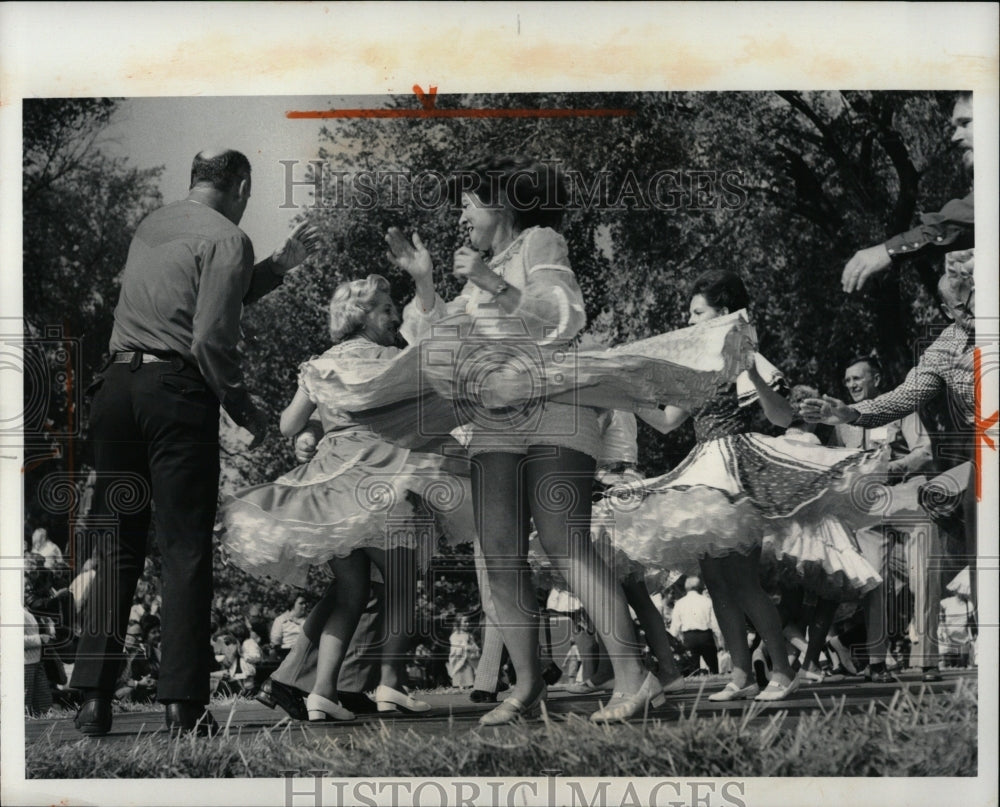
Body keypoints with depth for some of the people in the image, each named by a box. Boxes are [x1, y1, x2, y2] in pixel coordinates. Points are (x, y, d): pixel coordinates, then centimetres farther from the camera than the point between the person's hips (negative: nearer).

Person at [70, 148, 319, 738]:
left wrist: (279, 265, 31)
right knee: (187, 550, -1)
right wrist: (247, 411, -1)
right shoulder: (228, 237, -2)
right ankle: (184, 706, -2)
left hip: (116, 385, 6)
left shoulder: (152, 225, 20)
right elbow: (211, 341, -12)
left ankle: (95, 700, 8)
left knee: (117, 546, 9)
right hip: (176, 391, -6)